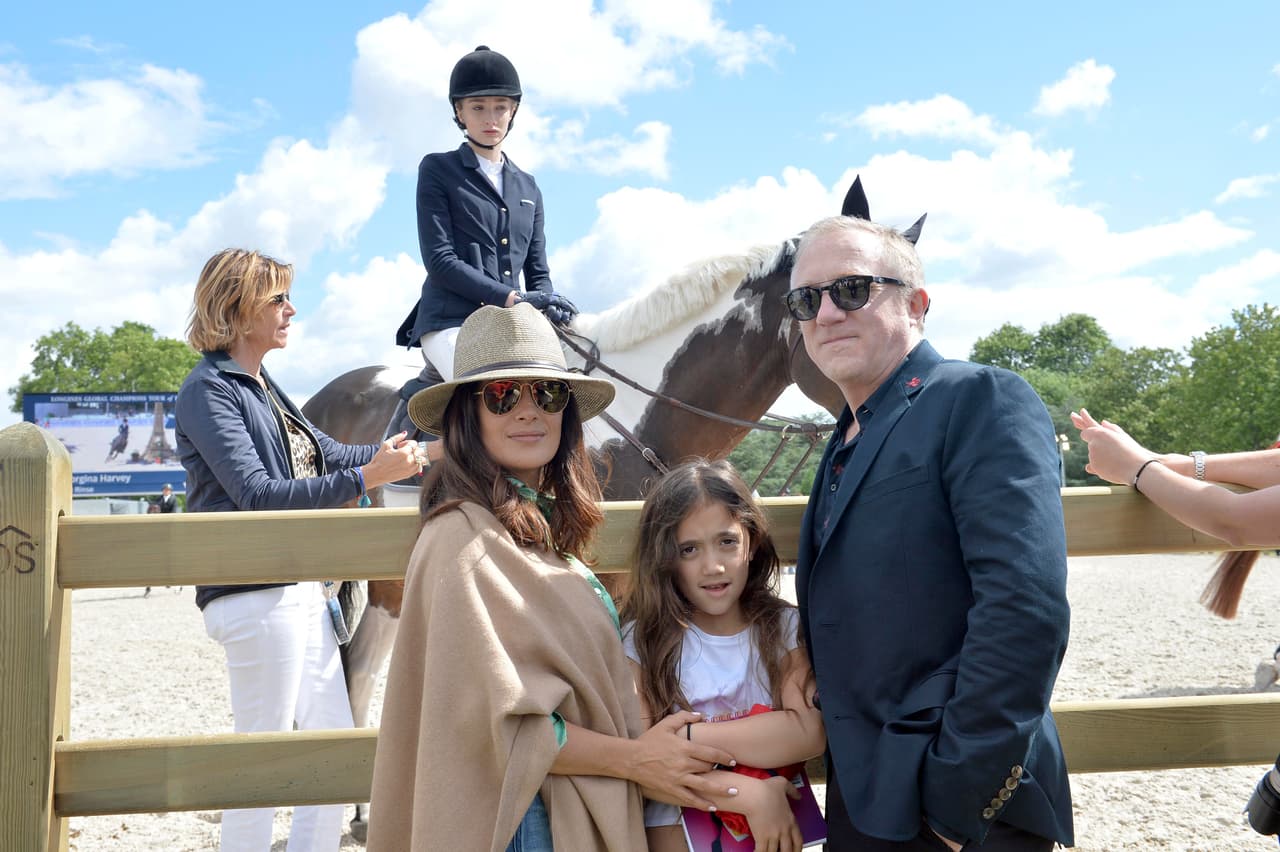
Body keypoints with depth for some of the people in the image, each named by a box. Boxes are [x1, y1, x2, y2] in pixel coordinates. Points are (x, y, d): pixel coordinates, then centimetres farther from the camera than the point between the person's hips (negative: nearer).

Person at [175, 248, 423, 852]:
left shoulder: (261, 388, 14)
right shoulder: (209, 389, -11)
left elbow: (325, 453, 24)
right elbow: (257, 493, -19)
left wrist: (395, 453, 15)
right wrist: (366, 478, -22)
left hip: (303, 591, 9)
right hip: (257, 594, -9)